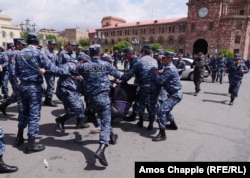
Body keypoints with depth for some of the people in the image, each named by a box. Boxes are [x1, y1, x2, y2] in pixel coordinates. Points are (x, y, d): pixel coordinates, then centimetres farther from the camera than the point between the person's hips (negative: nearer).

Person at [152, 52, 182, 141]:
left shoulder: (169, 69, -21)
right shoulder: (169, 67, 13)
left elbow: (160, 81, -22)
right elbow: (163, 80, 14)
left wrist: (156, 73, -6)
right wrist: (158, 74, -2)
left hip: (175, 95, -11)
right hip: (174, 94, 11)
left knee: (161, 110, -20)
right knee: (166, 109, 29)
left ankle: (162, 134, -17)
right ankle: (173, 124, 49)